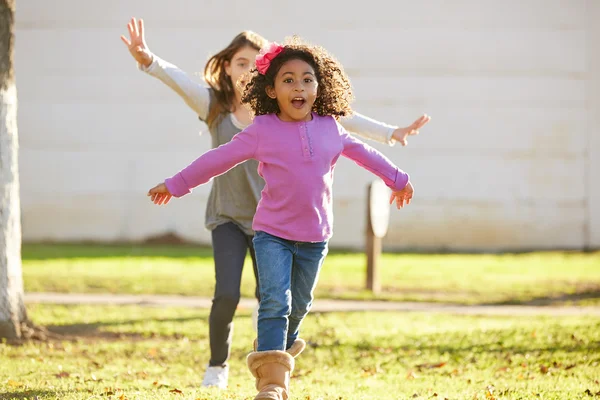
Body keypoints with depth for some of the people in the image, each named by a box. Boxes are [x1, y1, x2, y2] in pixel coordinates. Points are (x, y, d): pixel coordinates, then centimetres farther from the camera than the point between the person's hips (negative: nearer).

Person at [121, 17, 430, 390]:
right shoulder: (214, 104, -8)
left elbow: (337, 117, -10)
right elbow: (179, 80, -26)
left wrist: (390, 133, -15)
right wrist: (149, 61, -47)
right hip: (227, 216, -1)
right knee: (227, 296, -13)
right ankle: (218, 366, 13)